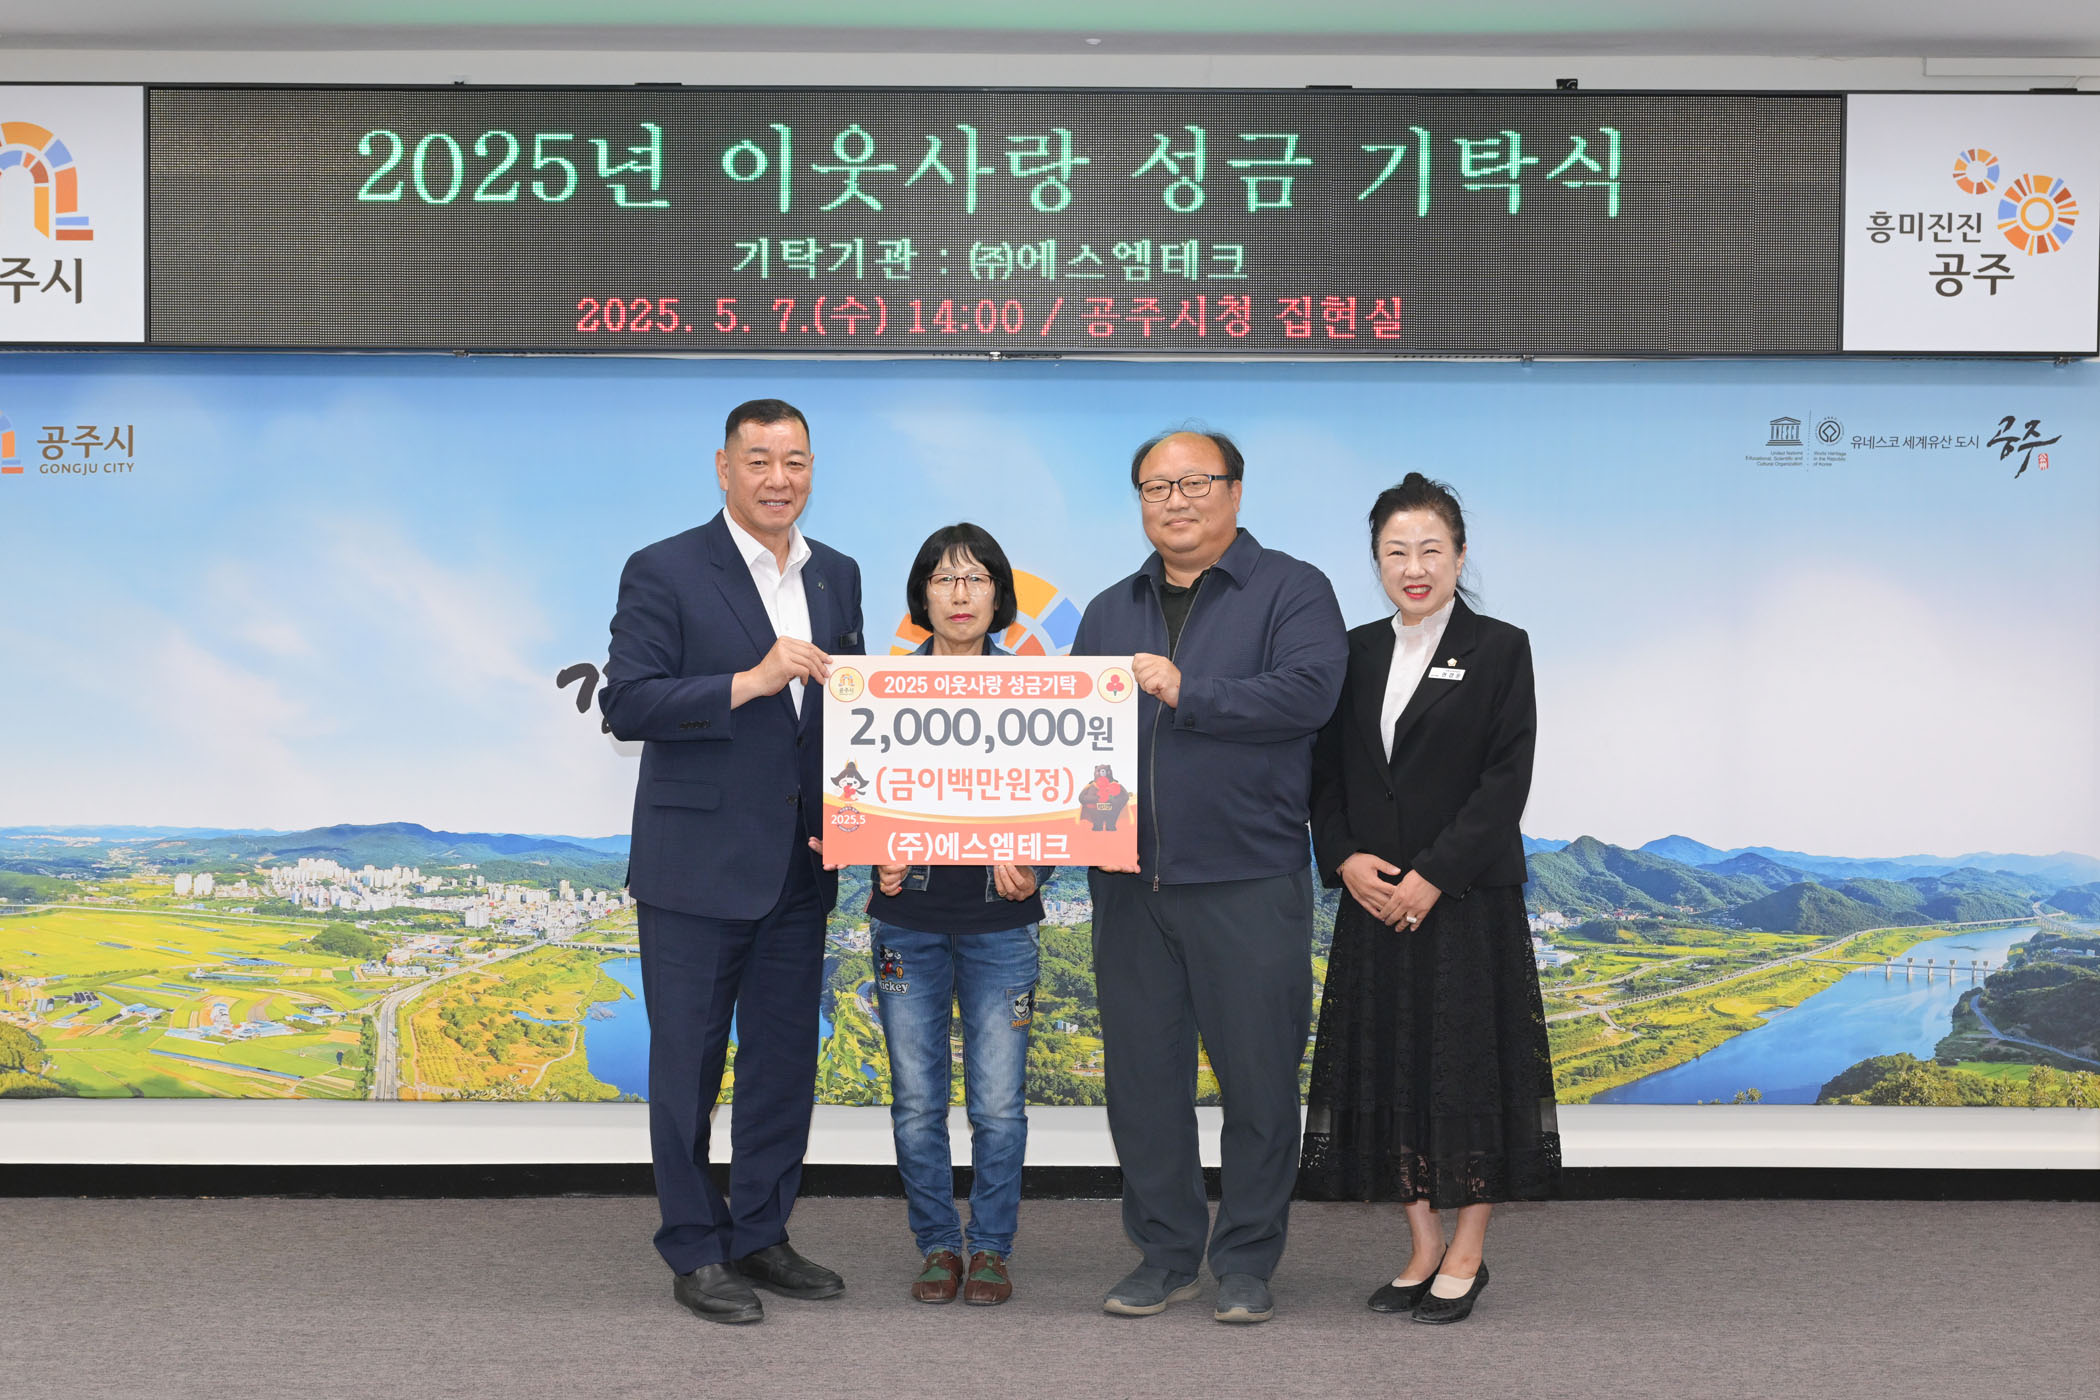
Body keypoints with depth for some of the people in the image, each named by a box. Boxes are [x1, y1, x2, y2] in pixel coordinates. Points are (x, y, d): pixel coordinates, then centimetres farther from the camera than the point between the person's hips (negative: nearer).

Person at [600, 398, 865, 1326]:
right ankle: (695, 1252, 16)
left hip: (799, 866, 6)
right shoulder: (664, 572, -7)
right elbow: (626, 703, -15)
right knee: (688, 1062, 4)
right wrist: (749, 682, -24)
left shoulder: (837, 577, 10)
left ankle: (759, 1237, 26)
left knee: (786, 1059, 12)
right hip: (696, 864, -5)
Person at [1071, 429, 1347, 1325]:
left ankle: (1247, 1261, 14)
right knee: (1142, 1073, 9)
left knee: (1257, 1076, 1)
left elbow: (1307, 691, -14)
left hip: (1248, 882, -4)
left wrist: (1188, 694, -16)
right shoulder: (1110, 612, 18)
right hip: (1130, 883, 5)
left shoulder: (1290, 591, 2)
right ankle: (1164, 1253, 21)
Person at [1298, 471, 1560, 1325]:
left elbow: (1506, 782, -9)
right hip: (1375, 902, 4)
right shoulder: (1357, 654, 9)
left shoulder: (1499, 650, -3)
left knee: (1468, 1068, 0)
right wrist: (1345, 860, -7)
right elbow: (1326, 773, 10)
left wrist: (1432, 877, -16)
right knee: (1390, 1070, 7)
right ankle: (1424, 1249, 20)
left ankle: (1467, 1257, 12)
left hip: (1467, 900, -4)